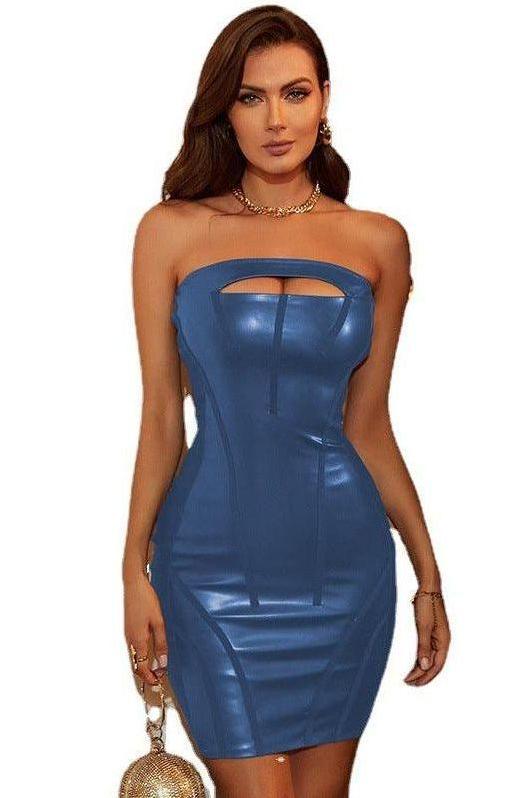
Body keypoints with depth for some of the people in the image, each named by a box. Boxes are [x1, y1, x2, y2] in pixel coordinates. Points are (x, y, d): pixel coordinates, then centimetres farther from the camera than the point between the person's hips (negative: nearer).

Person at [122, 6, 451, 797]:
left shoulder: (378, 242, 4)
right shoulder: (172, 232, 0)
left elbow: (368, 425, 8)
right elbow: (160, 419, 2)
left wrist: (429, 575, 9)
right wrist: (135, 568, -2)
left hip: (344, 566, 2)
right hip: (218, 569, -2)